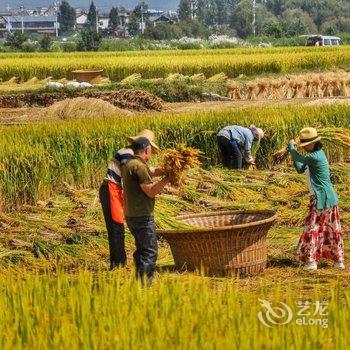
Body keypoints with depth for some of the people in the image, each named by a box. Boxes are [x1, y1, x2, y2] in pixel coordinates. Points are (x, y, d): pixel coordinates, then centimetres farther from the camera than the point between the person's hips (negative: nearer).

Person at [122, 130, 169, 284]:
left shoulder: (130, 164, 13)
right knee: (150, 252, -6)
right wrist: (167, 179, -13)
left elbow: (153, 171, 19)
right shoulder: (139, 166, -19)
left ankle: (140, 282, 28)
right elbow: (151, 192, -19)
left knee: (142, 250, 21)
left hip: (131, 216, 10)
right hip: (142, 217, -10)